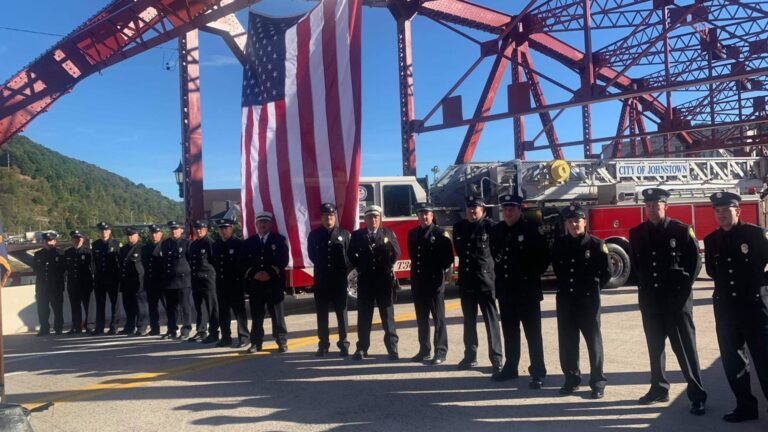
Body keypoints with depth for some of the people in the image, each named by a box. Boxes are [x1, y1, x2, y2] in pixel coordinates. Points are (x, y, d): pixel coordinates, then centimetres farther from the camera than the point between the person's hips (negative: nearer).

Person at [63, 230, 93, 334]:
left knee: (87, 305, 1)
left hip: (85, 283, -4)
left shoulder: (88, 251, -3)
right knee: (75, 306, 7)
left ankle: (88, 325, 9)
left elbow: (92, 267, -6)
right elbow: (65, 268, 14)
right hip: (72, 284, 4)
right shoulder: (67, 253, 11)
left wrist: (91, 280, -10)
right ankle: (76, 327, 12)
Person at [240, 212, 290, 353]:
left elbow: (283, 260, -2)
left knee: (277, 314, 1)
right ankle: (256, 342, 13)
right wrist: (253, 274, -10)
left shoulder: (279, 240, 5)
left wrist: (271, 273, -13)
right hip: (255, 284, 2)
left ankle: (282, 342, 9)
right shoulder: (248, 242, 12)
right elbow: (244, 263, 7)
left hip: (274, 283, -2)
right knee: (256, 315, 5)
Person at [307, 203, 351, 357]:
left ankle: (343, 344, 10)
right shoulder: (314, 235, 5)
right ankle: (323, 345, 13)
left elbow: (349, 255, 3)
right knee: (322, 314, 6)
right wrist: (322, 268, 9)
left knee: (341, 312, 3)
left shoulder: (344, 234, 3)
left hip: (339, 280, -1)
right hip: (320, 280, 1)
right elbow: (312, 255, 11)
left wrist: (343, 270, -3)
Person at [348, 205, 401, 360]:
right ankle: (362, 348, 13)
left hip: (385, 279, 0)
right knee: (364, 316, 6)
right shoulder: (357, 235, 5)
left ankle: (392, 348, 8)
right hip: (365, 279, 1)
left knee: (388, 315, 3)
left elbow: (396, 253, 4)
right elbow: (351, 254, 9)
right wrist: (359, 267, 0)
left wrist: (387, 266, -4)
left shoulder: (388, 233, 5)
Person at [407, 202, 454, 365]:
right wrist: (416, 269, 10)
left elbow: (448, 257, -6)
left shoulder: (440, 233, -5)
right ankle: (424, 350, 21)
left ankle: (440, 352, 6)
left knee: (438, 318, 1)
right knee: (422, 318, 12)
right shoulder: (412, 233, 11)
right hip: (417, 281, 5)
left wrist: (439, 270, -7)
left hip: (435, 281, -5)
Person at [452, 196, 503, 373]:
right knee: (469, 321, 13)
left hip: (486, 280, -5)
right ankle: (470, 356, 23)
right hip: (466, 281, 5)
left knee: (491, 320, 0)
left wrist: (488, 266, -3)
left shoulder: (490, 226, -7)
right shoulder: (458, 226, 8)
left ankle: (496, 359, 5)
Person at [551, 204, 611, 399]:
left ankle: (598, 382, 14)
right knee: (567, 342, 10)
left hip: (589, 301, -3)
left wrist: (593, 288, 4)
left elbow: (606, 273, 0)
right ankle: (571, 379, 22)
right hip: (565, 300, 4)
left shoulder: (596, 244, -7)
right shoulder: (559, 244, 3)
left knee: (594, 341, 5)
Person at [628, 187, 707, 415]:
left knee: (685, 347, 0)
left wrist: (683, 290, -7)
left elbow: (695, 262, -3)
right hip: (649, 301, 4)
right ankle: (659, 389, 24)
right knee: (655, 346, 12)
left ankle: (697, 395, 7)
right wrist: (643, 289, 9)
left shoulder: (682, 230, -5)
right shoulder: (636, 233, 7)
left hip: (677, 301, -4)